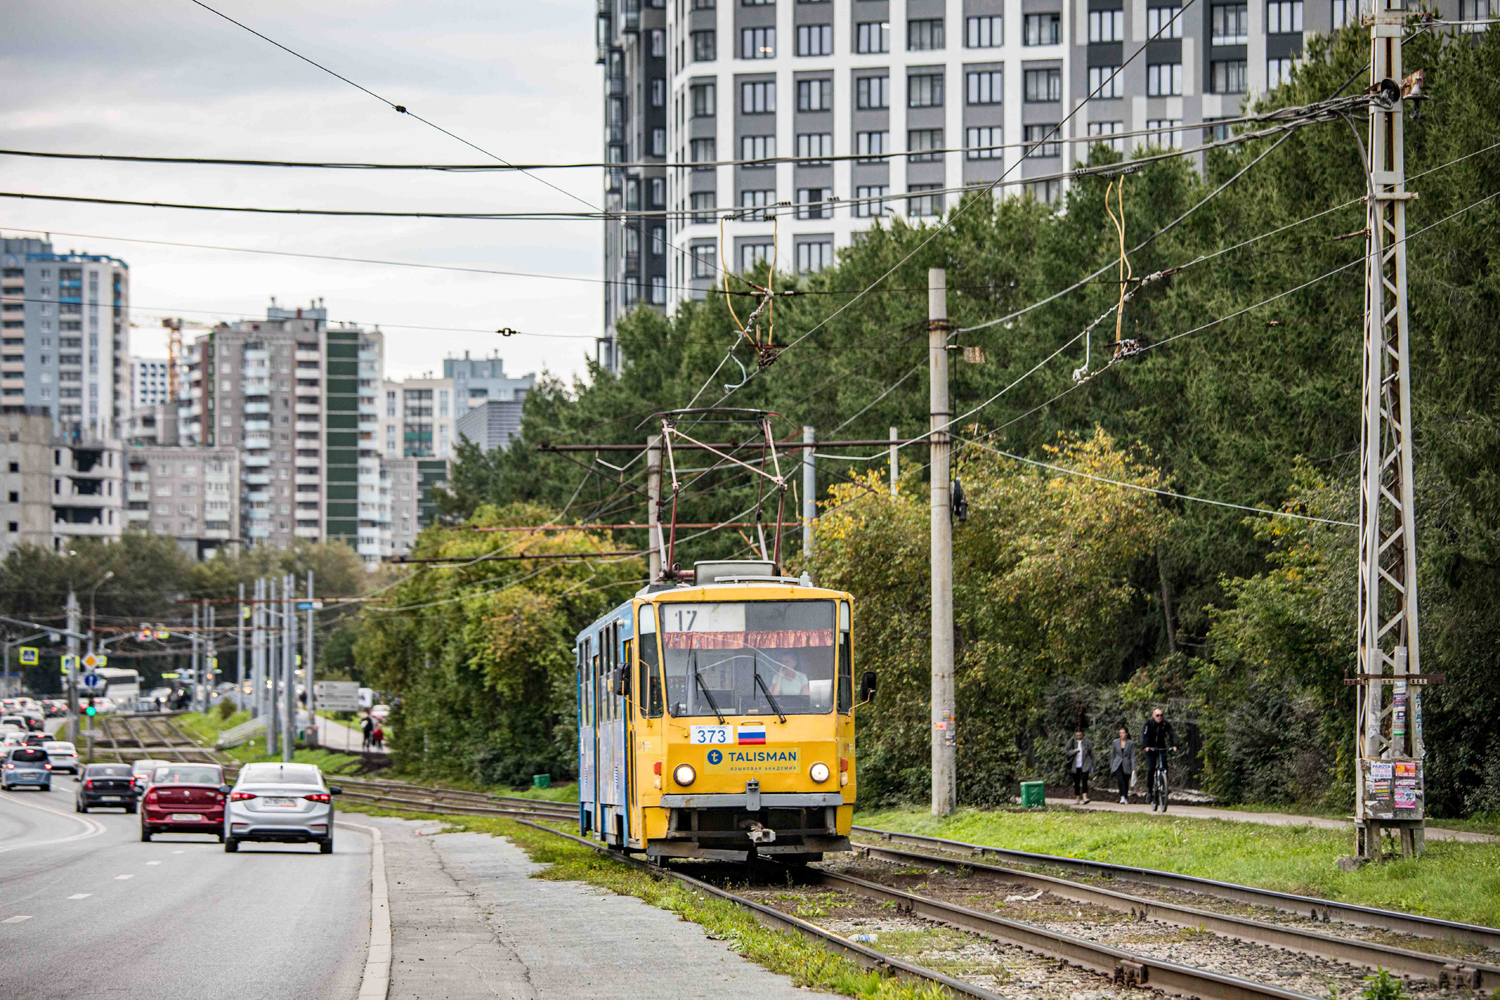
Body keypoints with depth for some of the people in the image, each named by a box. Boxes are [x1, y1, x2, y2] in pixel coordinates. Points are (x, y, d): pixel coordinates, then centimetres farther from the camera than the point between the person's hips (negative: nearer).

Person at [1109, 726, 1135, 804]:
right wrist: (1111, 767, 12)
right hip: (1117, 765, 0)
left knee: (1126, 783, 6)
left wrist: (1133, 769, -8)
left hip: (1126, 766, 0)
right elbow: (1112, 755, 13)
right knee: (1120, 780, -22)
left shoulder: (1130, 744, 1)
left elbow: (1133, 757, -1)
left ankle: (1126, 798, 24)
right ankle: (1122, 797, -28)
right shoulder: (1115, 742, 7)